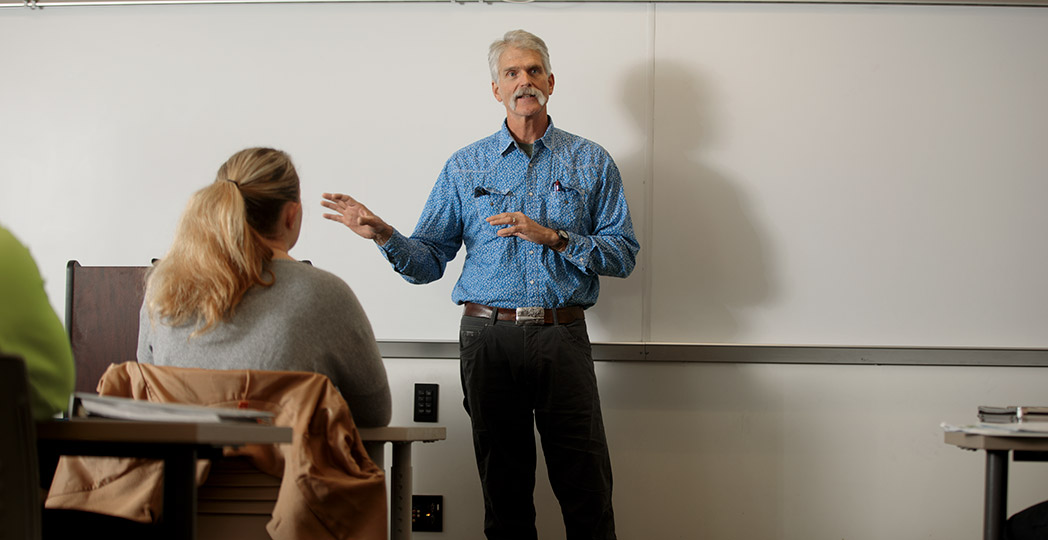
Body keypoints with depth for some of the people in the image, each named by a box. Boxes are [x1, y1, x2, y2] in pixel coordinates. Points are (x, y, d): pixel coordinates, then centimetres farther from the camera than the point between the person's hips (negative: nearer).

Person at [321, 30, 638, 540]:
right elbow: (428, 260, 7)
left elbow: (623, 253, 1)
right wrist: (384, 235, -12)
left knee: (587, 490, -3)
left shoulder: (591, 162, 7)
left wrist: (553, 236, -12)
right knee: (504, 488, 8)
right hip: (488, 337, 1)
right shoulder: (464, 166, 10)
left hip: (562, 338, -1)